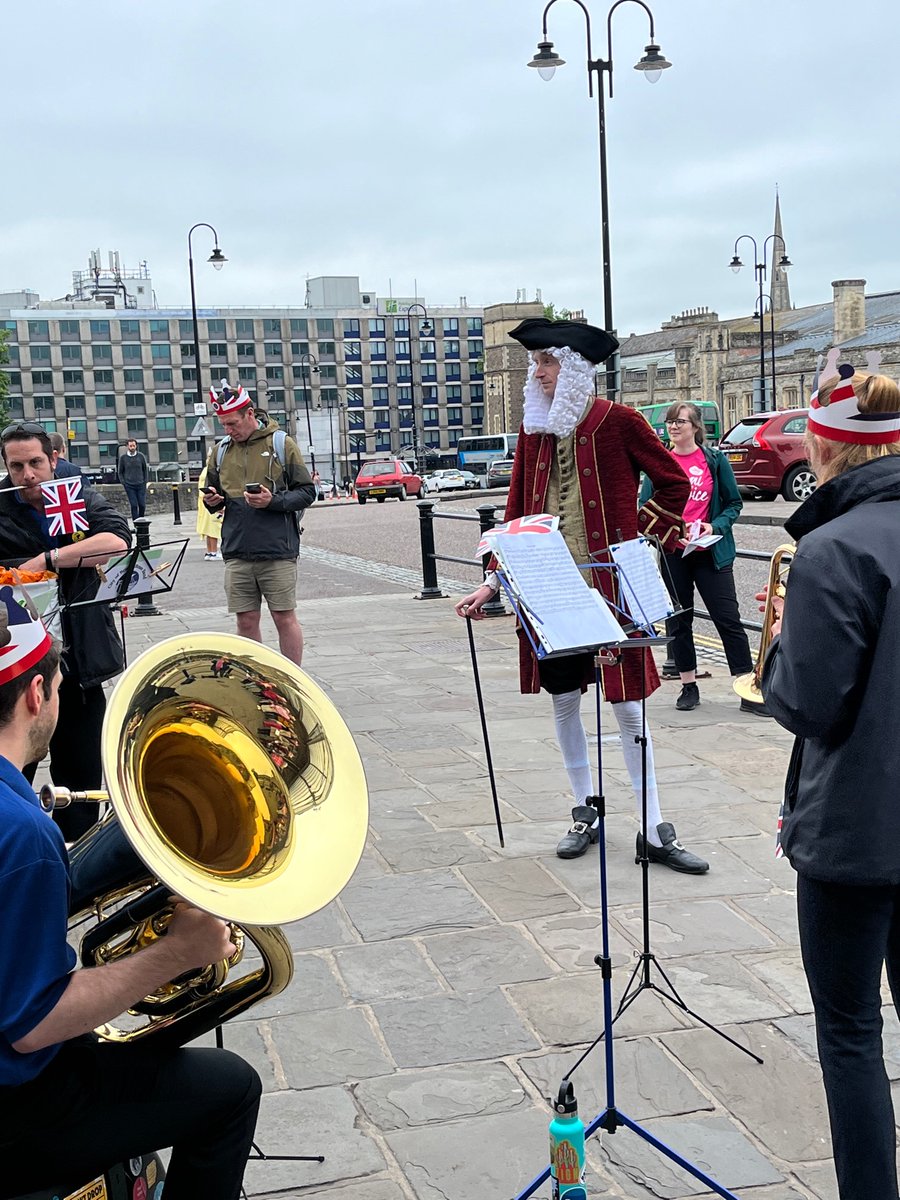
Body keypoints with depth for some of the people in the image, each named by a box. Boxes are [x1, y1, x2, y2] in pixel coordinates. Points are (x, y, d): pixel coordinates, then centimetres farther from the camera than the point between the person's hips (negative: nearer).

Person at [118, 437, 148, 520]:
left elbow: (145, 469, 11)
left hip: (141, 485, 1)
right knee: (134, 505, -7)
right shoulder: (123, 457, 1)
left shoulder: (141, 456, 2)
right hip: (129, 486, -1)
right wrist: (123, 483, -2)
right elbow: (120, 472, 8)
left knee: (142, 504, -1)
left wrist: (145, 482, 3)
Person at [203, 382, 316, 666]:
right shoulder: (220, 451, 12)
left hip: (277, 550, -4)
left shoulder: (281, 444, -1)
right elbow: (214, 500, 22)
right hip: (237, 554, 4)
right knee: (246, 621, 7)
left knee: (284, 618, 1)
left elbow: (307, 492, -2)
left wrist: (274, 501, -17)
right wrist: (211, 501, -2)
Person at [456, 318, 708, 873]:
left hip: (610, 587, -5)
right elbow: (518, 514, 9)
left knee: (627, 706, 0)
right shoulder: (534, 431, 8)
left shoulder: (618, 422, -6)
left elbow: (675, 483, 2)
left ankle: (655, 832, 11)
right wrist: (493, 583, 3)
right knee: (564, 702, 12)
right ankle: (586, 816, 27)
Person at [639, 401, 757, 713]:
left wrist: (715, 526, -12)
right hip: (671, 553, 2)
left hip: (710, 553, -2)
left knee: (728, 619, -3)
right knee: (677, 620, 8)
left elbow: (734, 503, 5)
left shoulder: (715, 460, 2)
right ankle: (689, 687, 21)